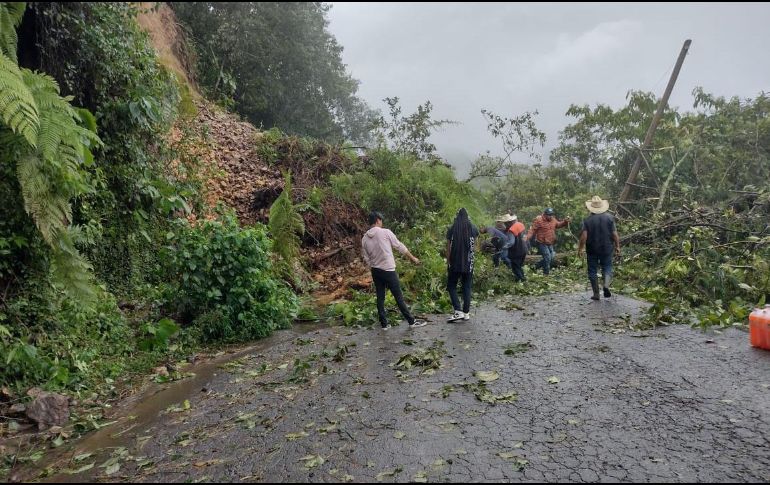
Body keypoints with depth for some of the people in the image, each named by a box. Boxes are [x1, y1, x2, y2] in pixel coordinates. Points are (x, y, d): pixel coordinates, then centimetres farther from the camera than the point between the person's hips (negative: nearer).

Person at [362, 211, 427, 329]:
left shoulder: (365, 238, 4)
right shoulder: (385, 232, -10)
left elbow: (366, 259, 9)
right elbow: (400, 246, -4)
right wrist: (412, 258, 6)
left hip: (375, 271, 5)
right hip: (388, 270, -5)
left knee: (380, 297, 11)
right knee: (399, 297, 0)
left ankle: (384, 323, 15)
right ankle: (412, 321, 8)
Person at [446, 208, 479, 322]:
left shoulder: (452, 230, -5)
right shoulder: (473, 229, 0)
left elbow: (448, 249, -3)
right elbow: (474, 247, 6)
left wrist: (448, 263, 4)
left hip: (455, 263, -2)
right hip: (469, 263, 2)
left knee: (451, 286, 8)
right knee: (467, 287, 11)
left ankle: (458, 311, -4)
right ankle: (466, 313, 11)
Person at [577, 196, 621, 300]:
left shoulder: (588, 220, -7)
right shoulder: (609, 218, -3)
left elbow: (584, 236, -11)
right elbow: (615, 234, -4)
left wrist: (580, 249, -5)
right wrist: (617, 247, 6)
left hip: (592, 250, -1)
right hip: (607, 249, 1)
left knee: (592, 270, 8)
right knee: (607, 267, 14)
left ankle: (596, 293, 9)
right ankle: (606, 285, -13)